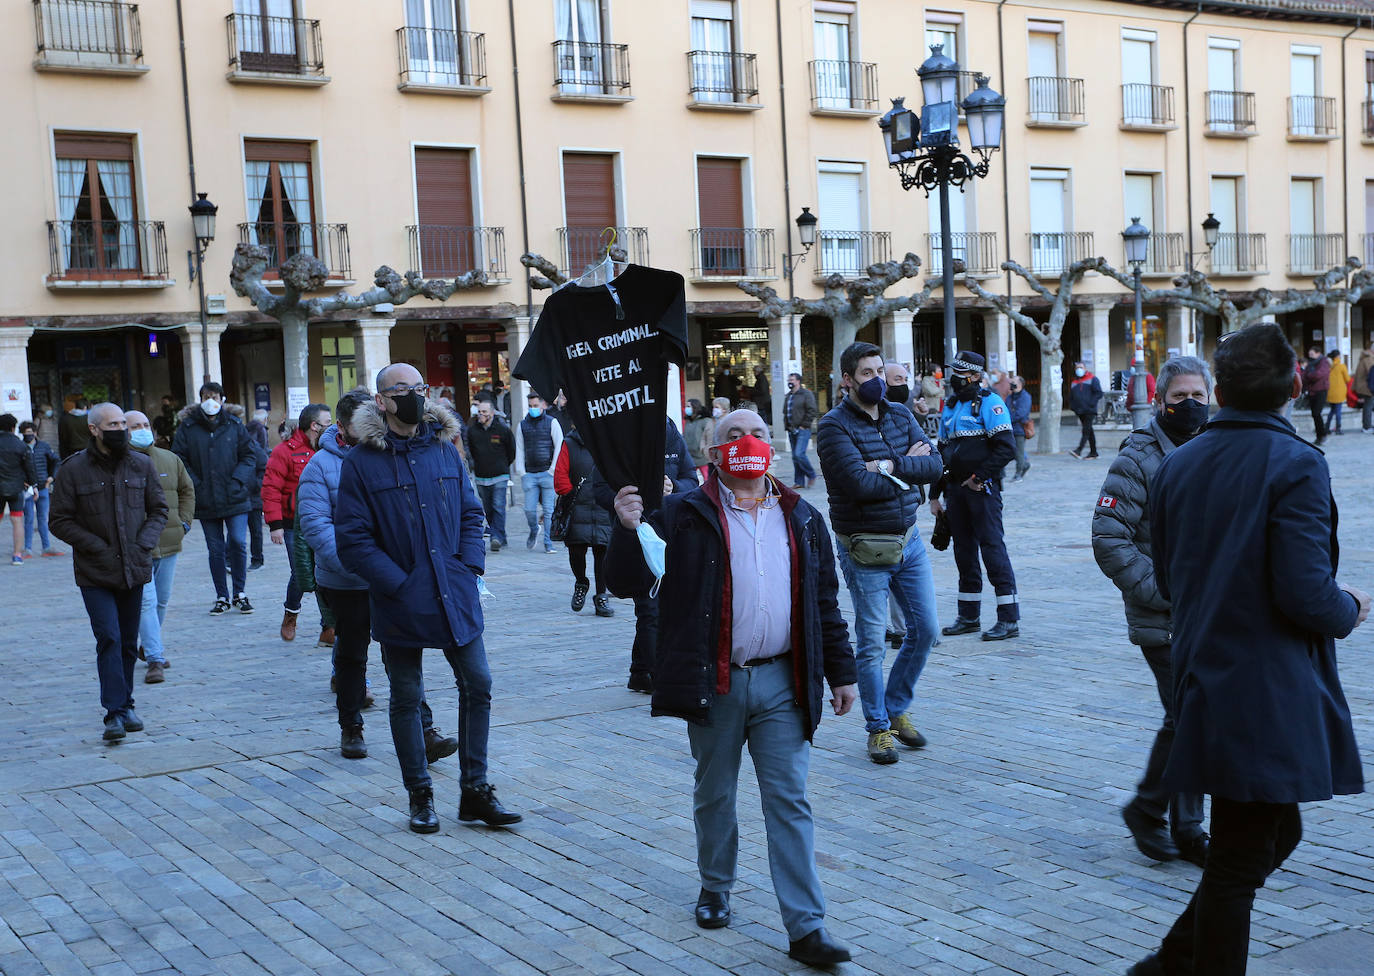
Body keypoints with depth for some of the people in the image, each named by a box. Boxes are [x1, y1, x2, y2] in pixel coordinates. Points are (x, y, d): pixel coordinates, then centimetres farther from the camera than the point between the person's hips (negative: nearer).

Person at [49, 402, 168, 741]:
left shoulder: (141, 465, 5)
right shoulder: (73, 470, -5)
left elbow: (158, 509, 13)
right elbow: (61, 522, -3)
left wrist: (144, 544, -3)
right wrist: (99, 548, -11)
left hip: (134, 570, 3)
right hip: (95, 574, -3)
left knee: (128, 642, 11)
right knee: (109, 639, -13)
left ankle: (125, 705, 24)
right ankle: (116, 712, -12)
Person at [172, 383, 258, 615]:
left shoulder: (234, 425, 4)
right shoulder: (187, 428, 3)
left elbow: (249, 456, 6)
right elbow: (179, 459, 3)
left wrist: (237, 481, -7)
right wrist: (195, 484, -8)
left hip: (234, 498, -1)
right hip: (206, 502, 1)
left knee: (238, 543, -8)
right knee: (215, 550, 6)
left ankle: (240, 593, 8)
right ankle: (221, 597, 16)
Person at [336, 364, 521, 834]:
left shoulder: (444, 450, 7)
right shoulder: (361, 462, -6)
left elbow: (471, 514, 12)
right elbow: (352, 540, -9)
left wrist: (469, 566, -3)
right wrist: (399, 584, -15)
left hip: (454, 597, 4)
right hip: (400, 603, -3)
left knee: (478, 685, 4)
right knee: (406, 698, 7)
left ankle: (475, 790, 16)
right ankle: (420, 796, 21)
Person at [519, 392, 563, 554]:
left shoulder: (552, 422, 2)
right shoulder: (523, 424, 10)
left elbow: (559, 446, 1)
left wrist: (552, 469, -5)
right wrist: (521, 471, 5)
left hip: (547, 473, -2)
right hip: (529, 474, 2)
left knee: (548, 510, -2)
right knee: (529, 509, -2)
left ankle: (548, 543, 7)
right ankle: (534, 531, 27)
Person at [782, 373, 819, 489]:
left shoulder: (806, 394, -6)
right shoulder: (788, 396, 17)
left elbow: (812, 411, -12)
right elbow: (785, 412, 25)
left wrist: (804, 425, -14)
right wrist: (786, 425, 11)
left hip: (803, 430, -8)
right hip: (792, 431, 8)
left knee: (799, 454, -17)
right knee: (795, 457, 6)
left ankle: (811, 475, 2)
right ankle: (799, 482, 11)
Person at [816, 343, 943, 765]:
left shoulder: (901, 415, 6)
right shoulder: (834, 426, -13)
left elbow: (934, 465, -6)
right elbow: (861, 484, -24)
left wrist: (890, 467, -20)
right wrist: (907, 469, -11)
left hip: (909, 540, 6)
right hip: (865, 550, -6)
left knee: (925, 629, 10)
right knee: (871, 643, 1)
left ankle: (896, 709, 29)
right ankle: (878, 727, 17)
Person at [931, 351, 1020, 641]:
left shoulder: (989, 403, -8)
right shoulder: (950, 406, 17)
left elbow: (1006, 447, -16)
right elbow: (942, 451, 22)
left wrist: (978, 477, -15)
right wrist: (935, 494, 19)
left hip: (982, 489, -8)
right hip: (955, 489, 8)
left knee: (992, 547, -8)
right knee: (964, 550, 12)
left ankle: (1009, 618, -3)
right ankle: (968, 616, 21)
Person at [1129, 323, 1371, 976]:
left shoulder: (1176, 465, 6)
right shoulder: (1296, 464, -15)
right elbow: (1306, 592, -21)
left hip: (1205, 687, 8)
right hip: (1271, 696, -8)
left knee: (1275, 830, 22)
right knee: (1240, 861, 4)